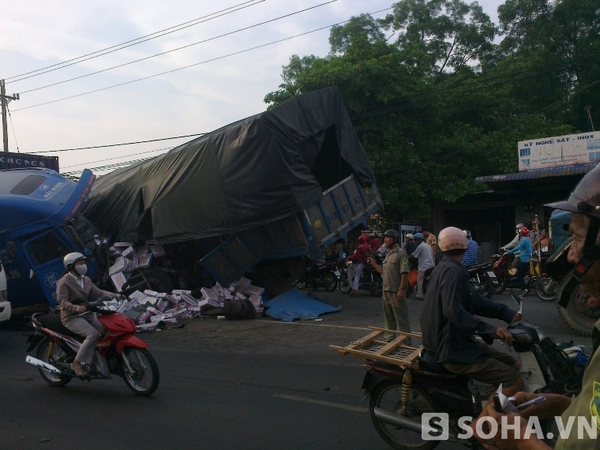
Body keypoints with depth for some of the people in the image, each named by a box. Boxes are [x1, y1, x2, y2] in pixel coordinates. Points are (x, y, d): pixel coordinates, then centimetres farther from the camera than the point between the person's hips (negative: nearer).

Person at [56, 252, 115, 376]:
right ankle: (77, 363, -21)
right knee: (93, 334, -29)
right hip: (72, 317, -7)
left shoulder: (86, 280, 17)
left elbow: (97, 293, 11)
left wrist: (114, 296, -4)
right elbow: (62, 301, -18)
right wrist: (76, 307, -37)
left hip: (88, 315, 7)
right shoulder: (64, 282, -7)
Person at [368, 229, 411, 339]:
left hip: (396, 292, -9)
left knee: (401, 318, -3)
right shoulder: (388, 254, 16)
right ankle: (389, 339, 28)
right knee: (388, 317, 17)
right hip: (386, 291, 9)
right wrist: (373, 264, 10)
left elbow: (404, 273, -17)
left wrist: (401, 289, -22)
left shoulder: (400, 253, -11)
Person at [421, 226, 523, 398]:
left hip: (451, 340, 10)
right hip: (452, 349, -10)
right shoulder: (452, 270, -18)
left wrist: (508, 314, 6)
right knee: (513, 380, -17)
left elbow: (473, 299, 11)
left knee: (513, 365, 13)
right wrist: (490, 330, -34)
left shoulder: (444, 268, 13)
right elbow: (453, 310, -31)